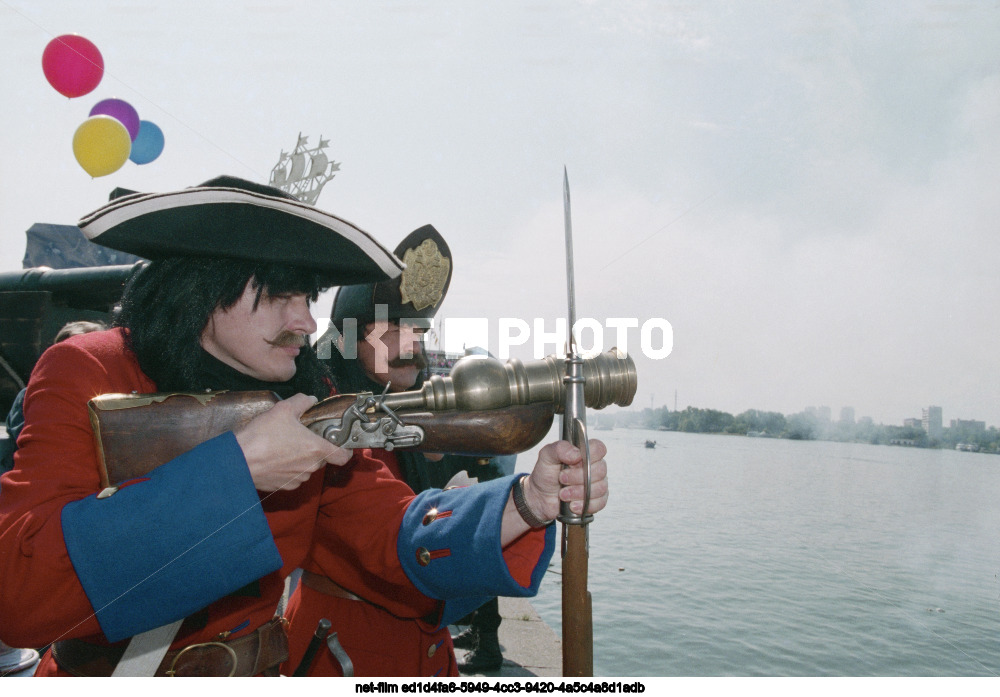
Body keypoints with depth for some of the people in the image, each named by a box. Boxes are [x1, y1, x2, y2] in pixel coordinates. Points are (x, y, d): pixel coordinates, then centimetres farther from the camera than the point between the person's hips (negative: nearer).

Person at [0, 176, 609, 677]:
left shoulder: (308, 401, -2)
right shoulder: (85, 374, -12)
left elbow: (388, 527, -11)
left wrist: (529, 501, -27)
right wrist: (236, 466, -28)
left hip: (259, 669, 2)